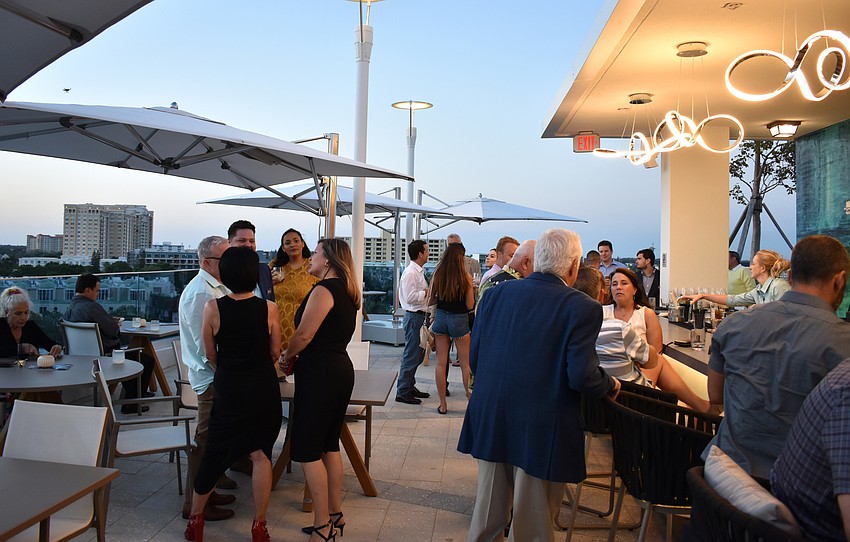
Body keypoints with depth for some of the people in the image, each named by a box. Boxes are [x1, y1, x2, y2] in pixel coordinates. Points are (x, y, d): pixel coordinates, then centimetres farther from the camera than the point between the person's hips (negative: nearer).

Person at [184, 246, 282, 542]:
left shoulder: (213, 307, -11)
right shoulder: (269, 309, -12)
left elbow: (210, 354, -1)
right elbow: (275, 353, -1)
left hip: (228, 388, 1)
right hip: (264, 388, -1)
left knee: (215, 453, 16)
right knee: (261, 454, 9)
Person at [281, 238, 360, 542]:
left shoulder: (323, 290, -15)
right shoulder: (347, 292, 13)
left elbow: (304, 335, -18)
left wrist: (287, 357, 1)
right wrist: (297, 357, 15)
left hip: (319, 373, -9)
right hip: (341, 369, 10)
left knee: (308, 450, -1)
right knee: (330, 445, 16)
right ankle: (335, 515, 25)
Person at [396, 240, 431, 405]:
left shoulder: (419, 272, 16)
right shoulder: (410, 273, -16)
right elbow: (410, 297, -23)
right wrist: (427, 292, -15)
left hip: (420, 315, 10)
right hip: (414, 316, -10)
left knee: (418, 354, 17)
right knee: (411, 355, -5)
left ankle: (410, 387, 27)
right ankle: (402, 392, 2)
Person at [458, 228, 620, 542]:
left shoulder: (496, 293, 1)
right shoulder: (582, 308, -13)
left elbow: (474, 358, 4)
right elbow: (582, 377, -17)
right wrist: (610, 385, 5)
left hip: (490, 422, 5)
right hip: (542, 431, -4)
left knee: (488, 512, 19)